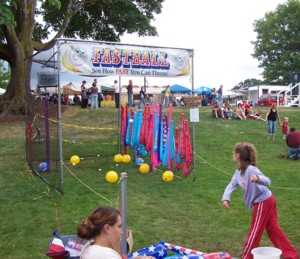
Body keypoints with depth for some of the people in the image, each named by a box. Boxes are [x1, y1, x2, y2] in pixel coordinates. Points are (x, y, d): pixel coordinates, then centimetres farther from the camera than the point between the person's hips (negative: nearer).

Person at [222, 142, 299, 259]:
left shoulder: (251, 169, -26)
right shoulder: (239, 172, 2)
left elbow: (267, 182, -33)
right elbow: (231, 185, 3)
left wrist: (257, 178, -55)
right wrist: (226, 199, -15)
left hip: (263, 202, -9)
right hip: (268, 200, 9)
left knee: (255, 231, 2)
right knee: (274, 229, 16)